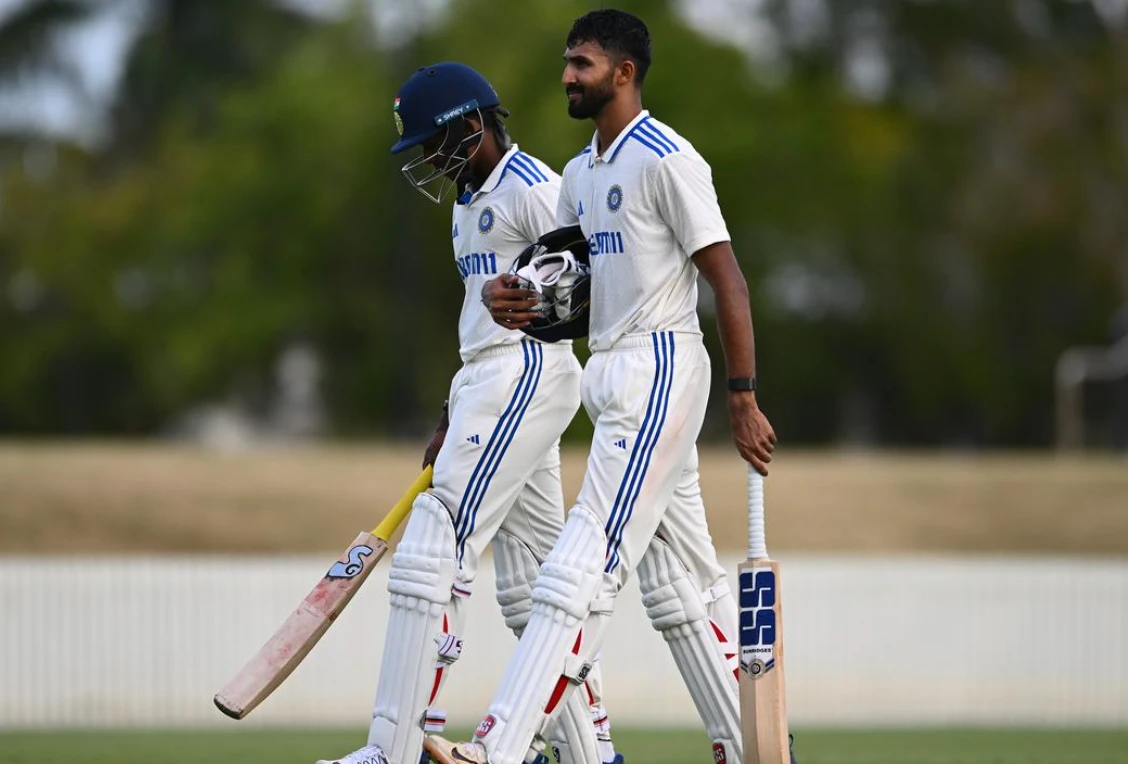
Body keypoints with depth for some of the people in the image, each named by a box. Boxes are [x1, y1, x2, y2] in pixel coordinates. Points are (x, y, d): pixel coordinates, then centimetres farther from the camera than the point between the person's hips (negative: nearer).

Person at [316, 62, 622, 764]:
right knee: (532, 580, 9)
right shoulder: (470, 201, 21)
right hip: (488, 386, 10)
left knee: (437, 549, -15)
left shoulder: (531, 188, -10)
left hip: (527, 371, -10)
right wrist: (449, 424, 25)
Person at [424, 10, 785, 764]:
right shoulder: (580, 174, 17)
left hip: (660, 370, -10)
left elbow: (728, 280, -14)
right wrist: (510, 298, -4)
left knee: (585, 567, -15)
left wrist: (744, 399, -19)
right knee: (679, 580, 12)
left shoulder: (666, 159, -11)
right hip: (615, 380, 10)